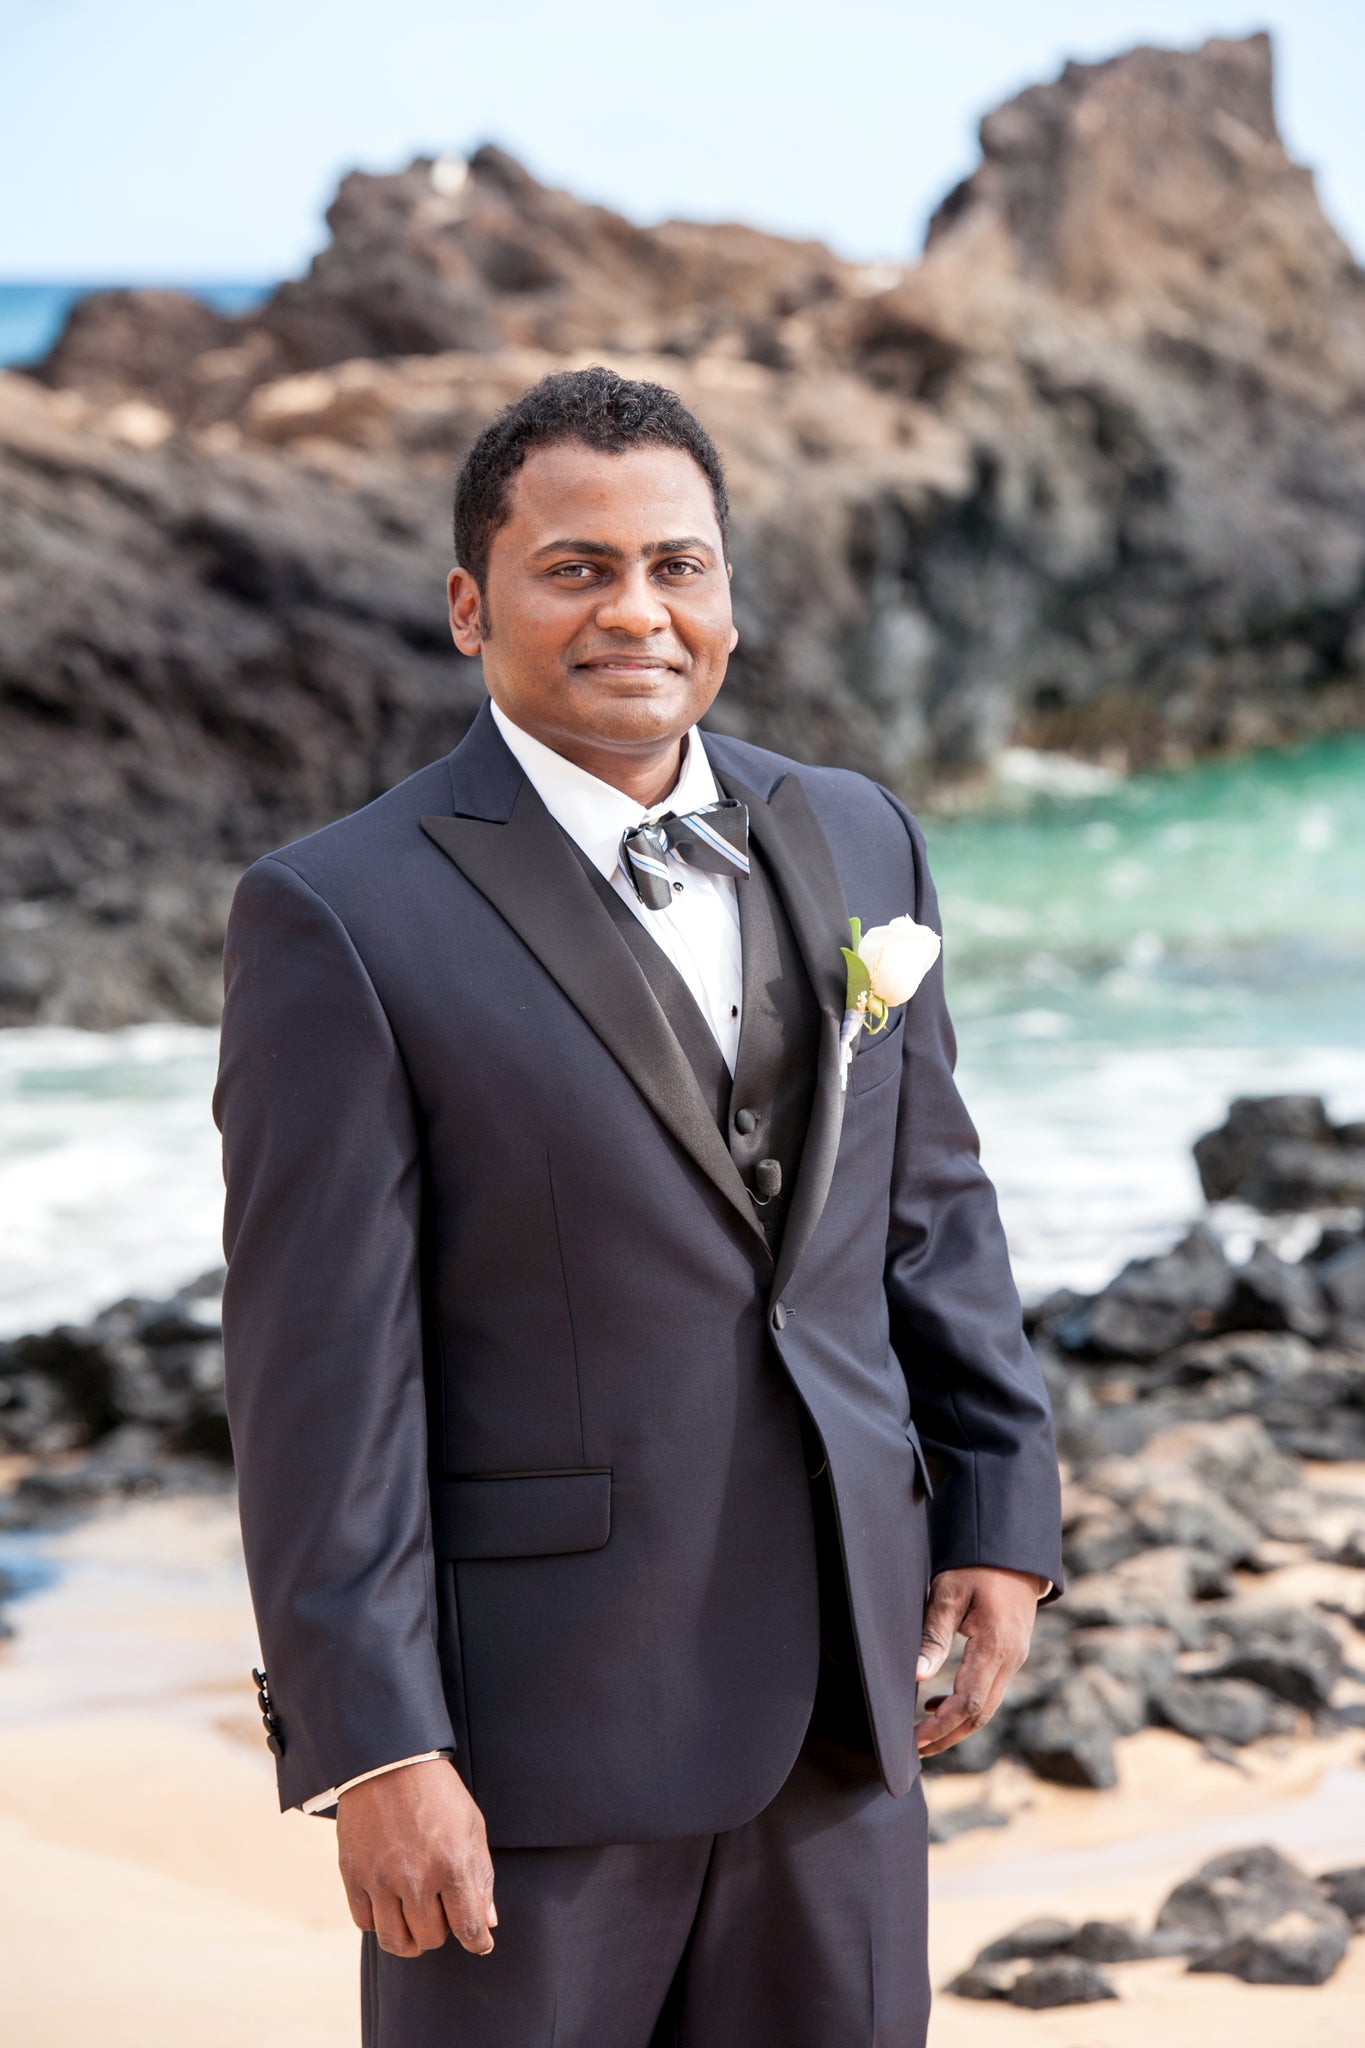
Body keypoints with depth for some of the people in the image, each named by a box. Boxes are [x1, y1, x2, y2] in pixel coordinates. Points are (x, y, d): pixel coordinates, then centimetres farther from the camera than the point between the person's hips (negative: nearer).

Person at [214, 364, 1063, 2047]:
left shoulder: (851, 840, 7)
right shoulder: (345, 916, -11)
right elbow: (322, 1369, -14)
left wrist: (999, 1511, 9)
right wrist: (371, 1750, -16)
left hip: (835, 1684, 5)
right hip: (532, 1704, -5)